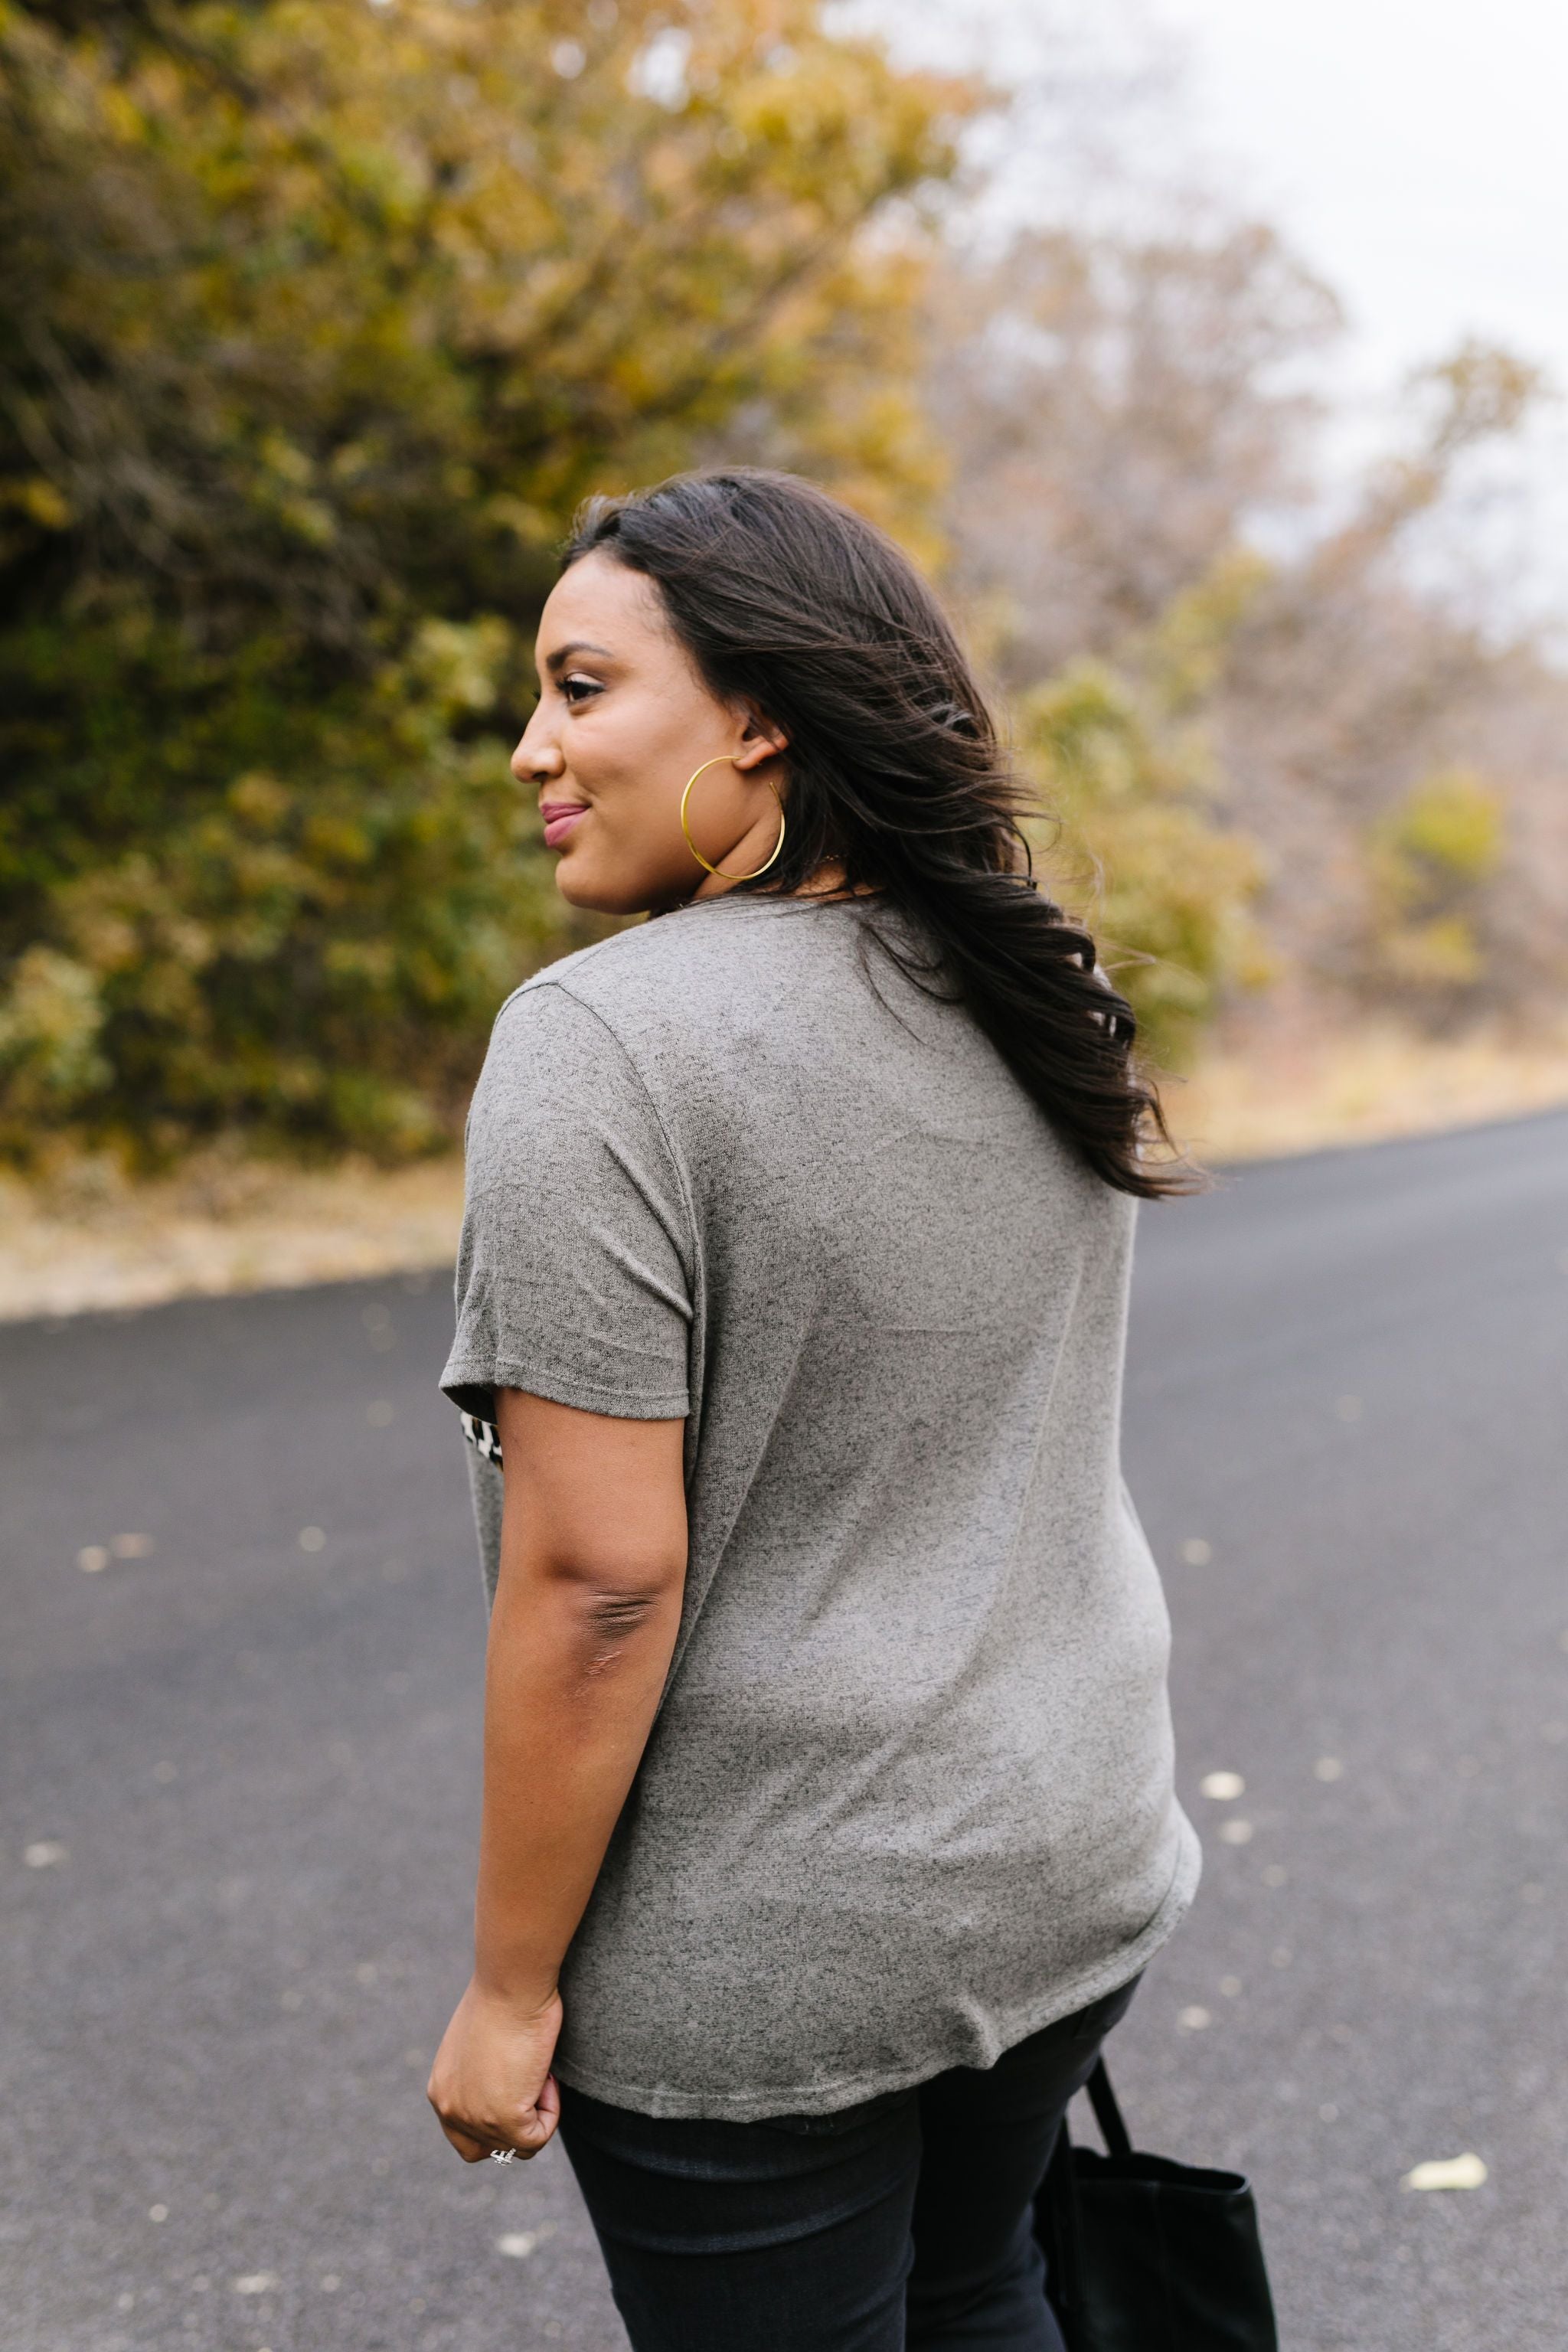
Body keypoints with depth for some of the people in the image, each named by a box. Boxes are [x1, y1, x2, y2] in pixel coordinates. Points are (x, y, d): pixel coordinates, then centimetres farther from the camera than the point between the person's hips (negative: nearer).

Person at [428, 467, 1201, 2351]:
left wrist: (510, 1987, -12)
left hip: (762, 1963, -7)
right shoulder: (1044, 1004, 3)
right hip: (1076, 1872, 7)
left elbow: (599, 1578, -23)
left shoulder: (604, 1041, -21)